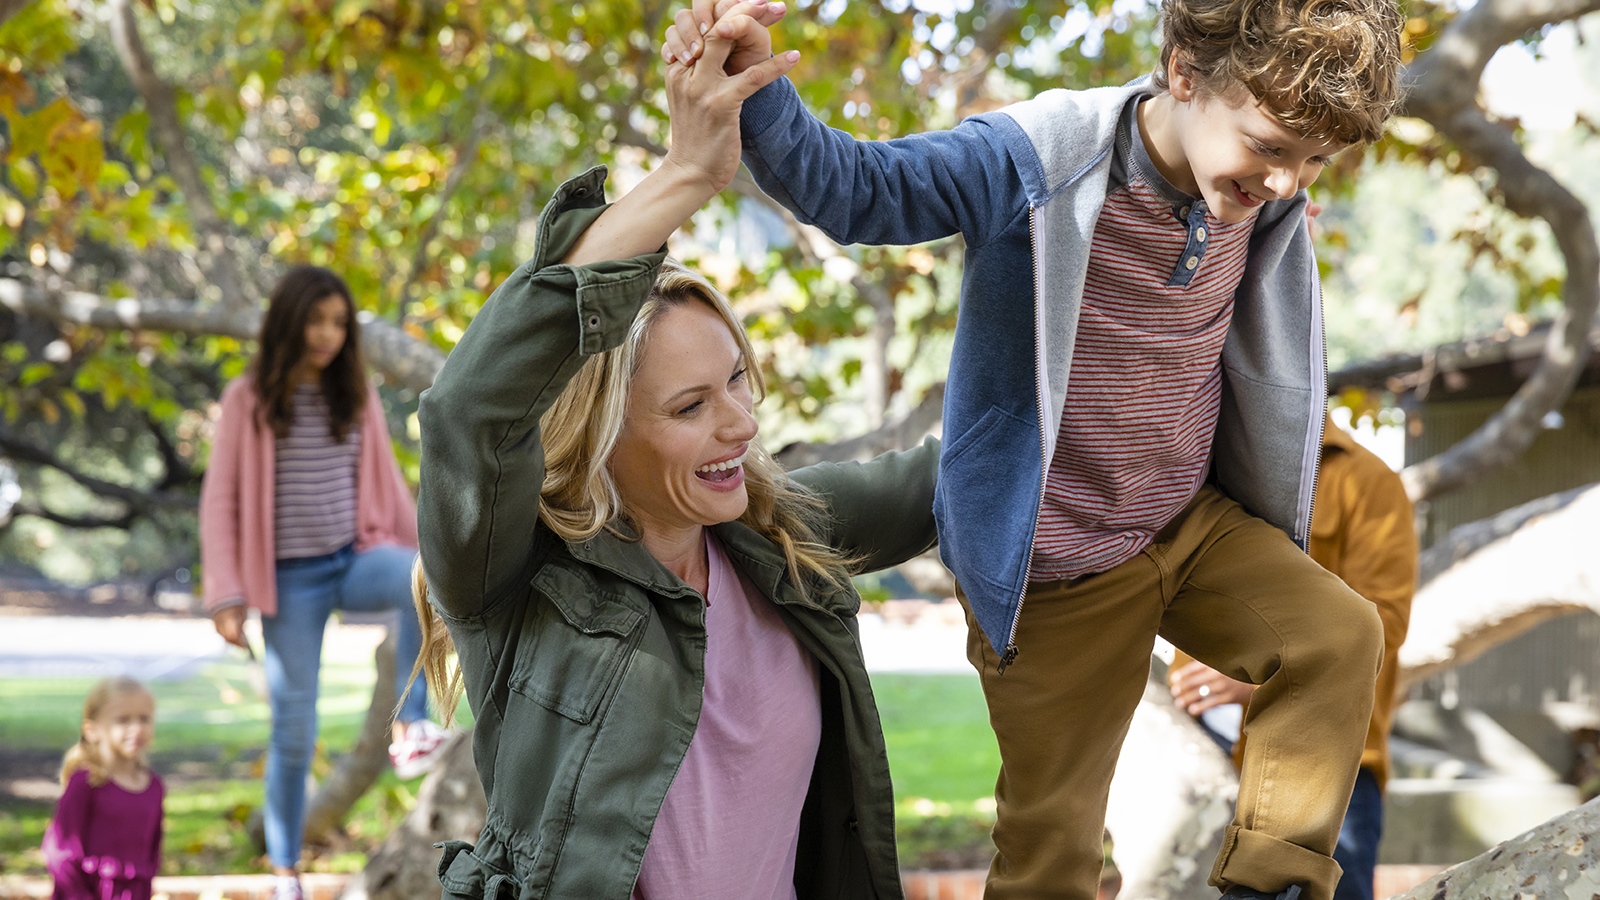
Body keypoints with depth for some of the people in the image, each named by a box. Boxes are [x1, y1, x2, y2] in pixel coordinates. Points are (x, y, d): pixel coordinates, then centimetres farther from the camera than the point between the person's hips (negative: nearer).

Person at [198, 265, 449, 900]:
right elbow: (221, 500, -2)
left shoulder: (356, 396, 7)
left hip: (355, 560, 2)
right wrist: (226, 598, -8)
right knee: (295, 732, -1)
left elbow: (386, 485, 14)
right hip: (290, 579, -2)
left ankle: (410, 729, -30)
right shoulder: (248, 400, -2)